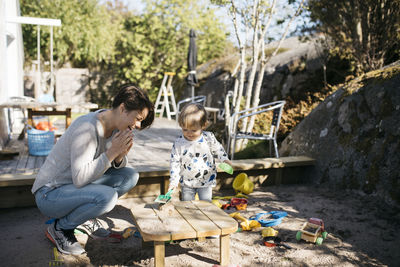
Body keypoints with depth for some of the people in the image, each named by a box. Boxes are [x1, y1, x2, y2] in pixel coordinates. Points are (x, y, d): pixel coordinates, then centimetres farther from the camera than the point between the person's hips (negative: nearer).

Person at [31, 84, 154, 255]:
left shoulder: (114, 126, -1)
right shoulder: (87, 128, -28)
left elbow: (118, 166, 6)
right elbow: (80, 178, -32)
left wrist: (120, 156, -16)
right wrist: (111, 152, -30)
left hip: (77, 187, 9)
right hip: (49, 194, -9)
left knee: (130, 176, -2)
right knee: (107, 196, -33)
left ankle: (85, 218, 9)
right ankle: (60, 228, -6)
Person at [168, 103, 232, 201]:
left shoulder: (209, 138, -12)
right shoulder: (178, 143, -13)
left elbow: (218, 150, 5)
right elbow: (175, 163, -6)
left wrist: (224, 160, -12)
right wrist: (173, 182, -10)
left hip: (206, 181, 0)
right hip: (187, 182, 1)